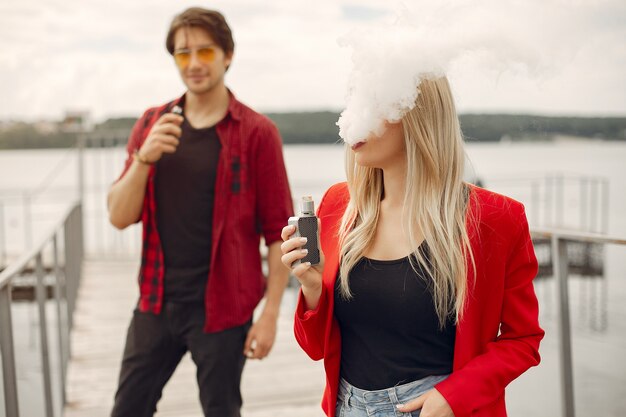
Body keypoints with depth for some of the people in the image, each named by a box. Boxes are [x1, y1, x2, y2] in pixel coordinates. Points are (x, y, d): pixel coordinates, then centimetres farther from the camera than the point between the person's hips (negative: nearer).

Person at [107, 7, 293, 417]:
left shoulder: (257, 132, -8)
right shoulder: (152, 124, 5)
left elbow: (279, 233, -8)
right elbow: (119, 217, 1)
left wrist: (270, 314, -10)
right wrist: (144, 159, -16)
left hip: (222, 310, -4)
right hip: (156, 304, 4)